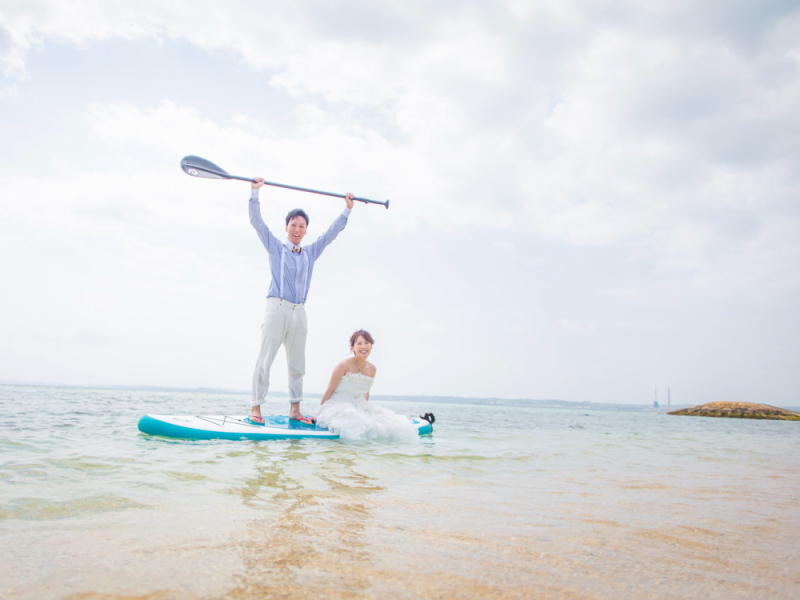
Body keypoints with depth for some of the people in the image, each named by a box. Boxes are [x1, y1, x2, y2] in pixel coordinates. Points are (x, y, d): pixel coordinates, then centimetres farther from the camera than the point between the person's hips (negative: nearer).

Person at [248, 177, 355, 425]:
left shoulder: (311, 253, 19)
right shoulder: (276, 247, 10)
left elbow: (332, 232, 24)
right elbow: (256, 221, 4)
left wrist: (347, 209, 24)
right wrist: (255, 192, -2)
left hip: (299, 313, 4)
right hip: (277, 309, -4)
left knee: (297, 365, 7)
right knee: (265, 361, -7)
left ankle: (295, 409, 14)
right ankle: (255, 407, -4)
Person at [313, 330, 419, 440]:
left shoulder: (372, 369, 5)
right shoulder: (344, 365, -13)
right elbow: (330, 390, -8)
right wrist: (318, 413, -6)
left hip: (359, 408, 6)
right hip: (338, 408, -6)